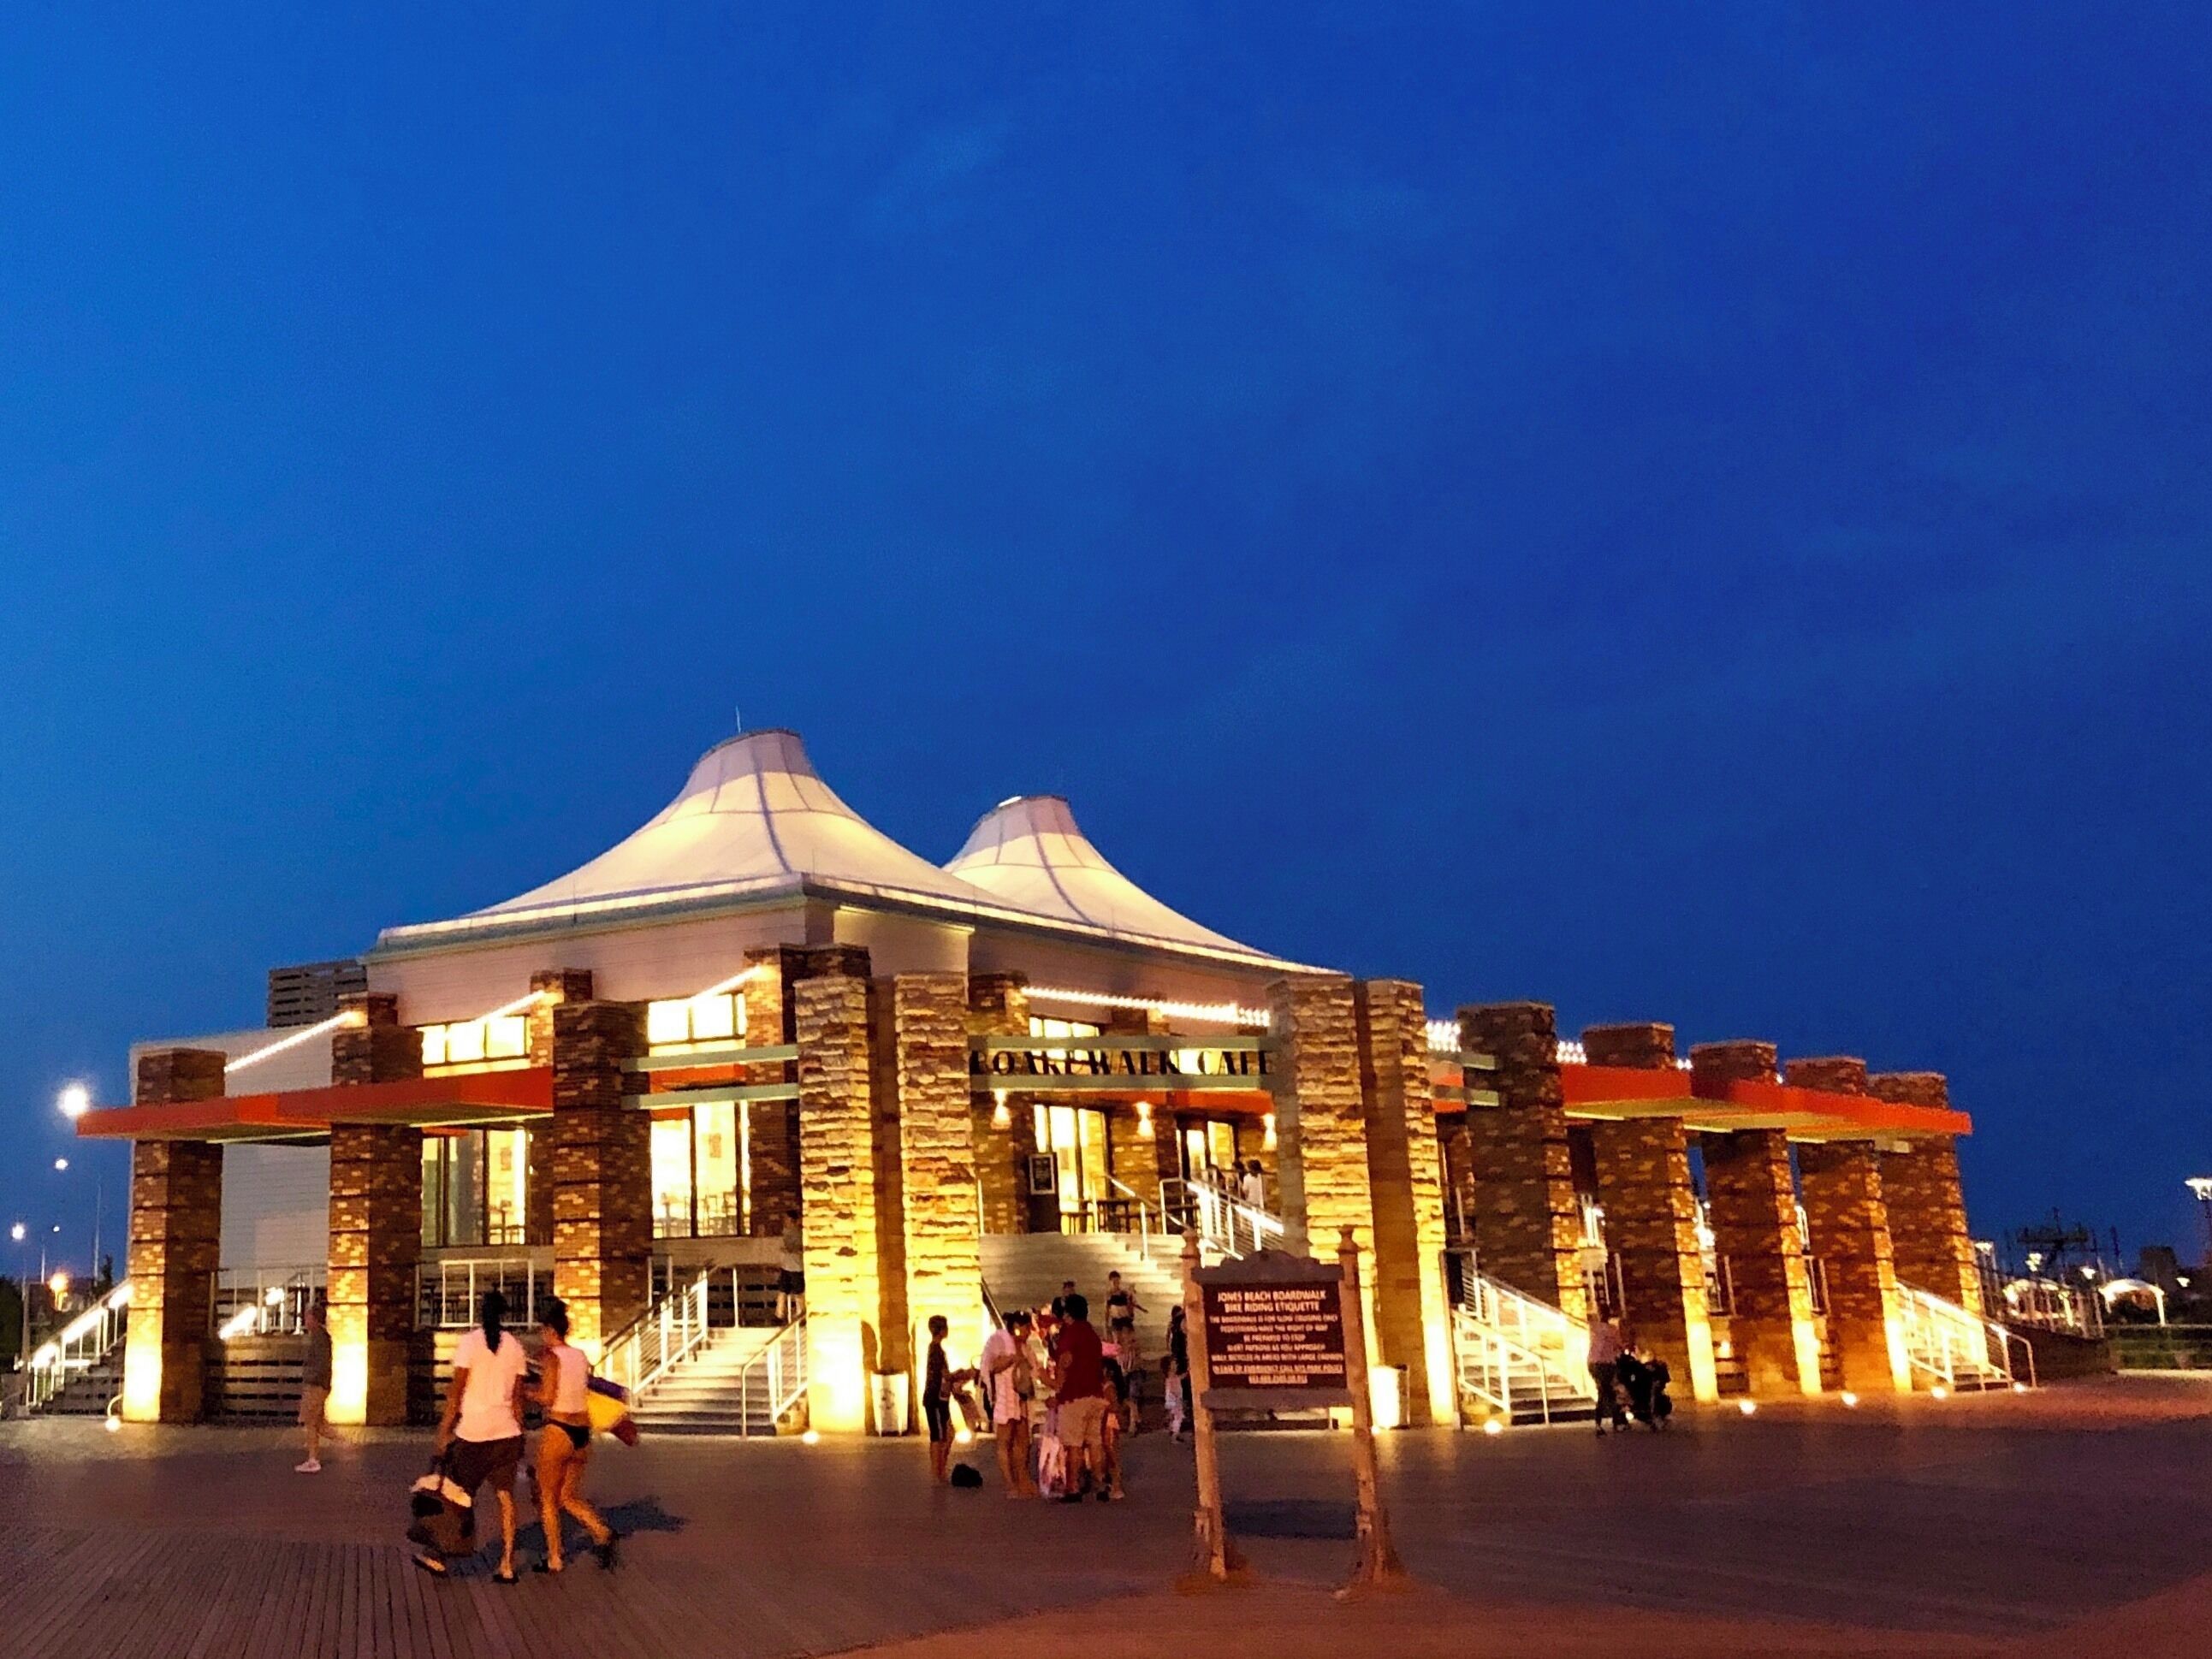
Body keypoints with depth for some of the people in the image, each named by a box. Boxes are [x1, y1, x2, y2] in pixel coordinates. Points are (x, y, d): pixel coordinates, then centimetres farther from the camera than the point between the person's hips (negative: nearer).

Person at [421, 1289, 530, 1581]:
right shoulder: (514, 1346, 7)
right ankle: (507, 1565, 3)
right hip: (506, 1431, 4)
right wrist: (518, 1434, 16)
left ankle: (439, 1557, 17)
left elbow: (456, 1390, -9)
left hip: (473, 1431, -3)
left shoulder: (471, 1340, -6)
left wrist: (444, 1430, -4)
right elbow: (517, 1397, 9)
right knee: (505, 1496, 5)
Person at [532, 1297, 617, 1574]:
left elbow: (546, 1399, -18)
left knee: (548, 1498, 11)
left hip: (558, 1431, -6)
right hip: (582, 1434, 6)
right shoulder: (582, 1356, 8)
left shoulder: (552, 1357, -11)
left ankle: (554, 1559, 14)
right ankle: (602, 1532, -7)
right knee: (569, 1497, 16)